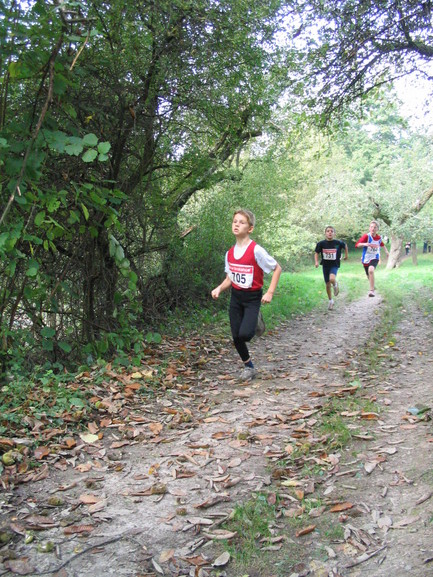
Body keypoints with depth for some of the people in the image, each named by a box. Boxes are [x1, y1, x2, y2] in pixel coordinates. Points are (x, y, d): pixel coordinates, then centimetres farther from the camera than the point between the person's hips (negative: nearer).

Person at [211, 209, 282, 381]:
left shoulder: (256, 250, -16)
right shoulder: (230, 253, 3)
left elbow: (277, 268, -9)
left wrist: (270, 292, -14)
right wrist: (219, 288, -7)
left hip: (253, 297, -5)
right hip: (235, 296, 5)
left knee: (244, 334, -22)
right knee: (236, 338, 4)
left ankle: (253, 323, 13)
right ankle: (249, 367, 24)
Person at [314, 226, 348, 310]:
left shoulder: (338, 243, -9)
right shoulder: (321, 243, -9)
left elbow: (345, 246, 12)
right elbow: (316, 253, 0)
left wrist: (346, 255, 18)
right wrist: (316, 261, -14)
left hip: (334, 265, -2)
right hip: (325, 266, 2)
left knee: (332, 279, -30)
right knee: (328, 284, 10)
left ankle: (335, 285, 7)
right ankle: (330, 300, 31)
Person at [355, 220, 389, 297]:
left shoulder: (379, 238, -4)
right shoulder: (366, 236, -16)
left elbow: (382, 244, 22)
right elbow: (357, 245, -31)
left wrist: (386, 251, 15)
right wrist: (366, 244, -45)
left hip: (374, 258, 0)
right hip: (366, 259, 0)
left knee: (371, 270, -31)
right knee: (369, 276, 16)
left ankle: (371, 290, -24)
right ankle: (372, 286, 51)